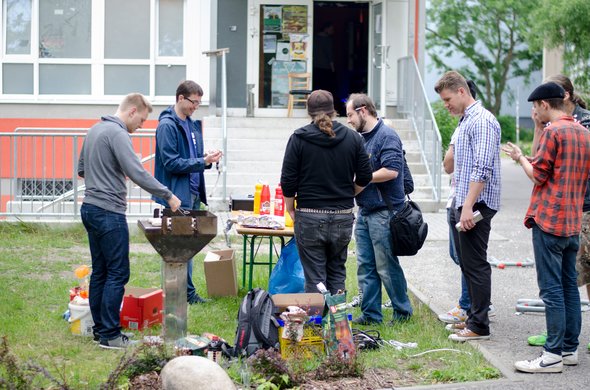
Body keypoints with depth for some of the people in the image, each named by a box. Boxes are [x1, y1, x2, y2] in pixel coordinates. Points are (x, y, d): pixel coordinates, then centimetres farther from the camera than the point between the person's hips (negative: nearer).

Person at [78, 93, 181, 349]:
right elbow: (138, 173, -22)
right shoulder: (117, 134, -15)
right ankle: (109, 335, -4)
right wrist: (168, 196, -16)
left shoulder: (95, 130, 15)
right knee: (117, 274, -5)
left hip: (90, 210, 10)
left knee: (100, 272, 13)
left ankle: (99, 328, 18)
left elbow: (82, 169, 24)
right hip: (109, 213, -10)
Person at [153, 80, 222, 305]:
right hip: (177, 196, -9)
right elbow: (171, 163, -18)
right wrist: (203, 162, -20)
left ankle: (187, 293, 18)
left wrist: (207, 160, 0)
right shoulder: (167, 126, -12)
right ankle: (187, 292, 1)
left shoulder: (193, 125, 15)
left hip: (193, 195, 9)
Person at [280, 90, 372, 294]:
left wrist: (291, 209, 8)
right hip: (343, 217, 3)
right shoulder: (352, 138, 3)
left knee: (314, 277, 2)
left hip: (310, 217, -3)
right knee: (337, 272, 16)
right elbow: (364, 178, 6)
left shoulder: (299, 138, -4)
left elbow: (288, 180, -5)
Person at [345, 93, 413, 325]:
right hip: (364, 211, 9)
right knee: (365, 265, 8)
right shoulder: (362, 138, 16)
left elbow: (391, 171, -23)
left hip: (383, 212, -9)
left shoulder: (387, 136, -12)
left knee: (386, 266, -1)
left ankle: (403, 311, 12)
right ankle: (370, 314, 13)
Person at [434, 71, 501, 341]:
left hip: (477, 204, -10)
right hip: (465, 203, 10)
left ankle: (479, 326, -4)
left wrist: (468, 206, -26)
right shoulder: (465, 121, 18)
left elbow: (482, 169, -23)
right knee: (467, 263, 15)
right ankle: (474, 316, 23)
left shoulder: (482, 121, -15)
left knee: (475, 264, -8)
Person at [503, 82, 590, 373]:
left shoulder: (553, 131, -12)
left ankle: (553, 355, -9)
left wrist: (520, 157, 6)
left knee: (551, 288, -8)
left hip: (549, 219, -8)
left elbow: (538, 174, -10)